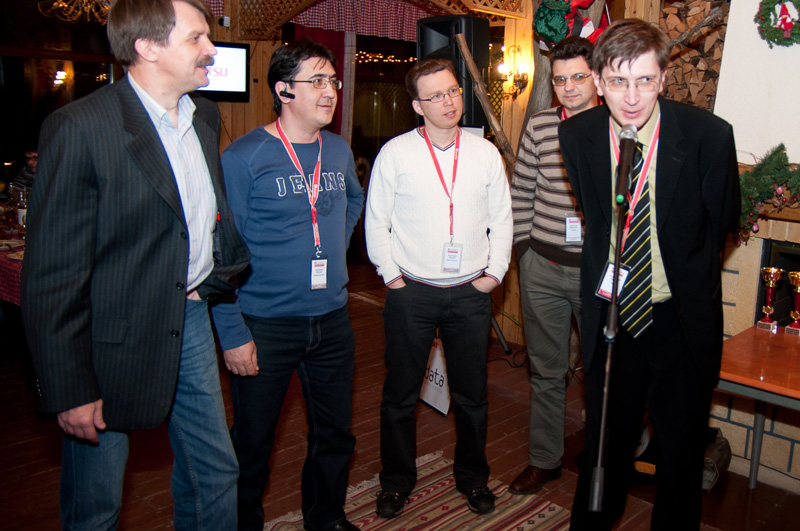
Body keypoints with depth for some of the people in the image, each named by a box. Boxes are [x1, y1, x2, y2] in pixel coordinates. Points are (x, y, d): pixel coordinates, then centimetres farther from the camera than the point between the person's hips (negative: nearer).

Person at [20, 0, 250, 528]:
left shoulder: (206, 116, 6)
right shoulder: (79, 128, -18)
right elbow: (52, 275, -17)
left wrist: (223, 273, 7)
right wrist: (69, 390, -16)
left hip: (192, 318, 7)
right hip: (113, 341, -6)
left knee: (216, 474, 19)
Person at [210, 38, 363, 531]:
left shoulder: (339, 150, 6)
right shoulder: (244, 156, -11)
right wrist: (233, 334, -15)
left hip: (332, 320, 5)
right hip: (265, 325, -5)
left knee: (336, 434, 17)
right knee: (253, 442, 11)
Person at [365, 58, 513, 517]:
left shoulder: (486, 153, 5)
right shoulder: (395, 154, -2)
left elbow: (501, 219, 10)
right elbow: (376, 222, 2)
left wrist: (494, 273, 3)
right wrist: (391, 275, -3)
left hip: (471, 292, 2)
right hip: (411, 291, -1)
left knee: (472, 394, 13)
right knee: (401, 393, 9)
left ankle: (473, 477, 34)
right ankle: (397, 480, 30)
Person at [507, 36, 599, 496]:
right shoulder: (540, 126, 2)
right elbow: (521, 191, 9)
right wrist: (525, 244, 4)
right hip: (542, 268, 2)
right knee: (546, 370, 13)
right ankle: (545, 460, 29)